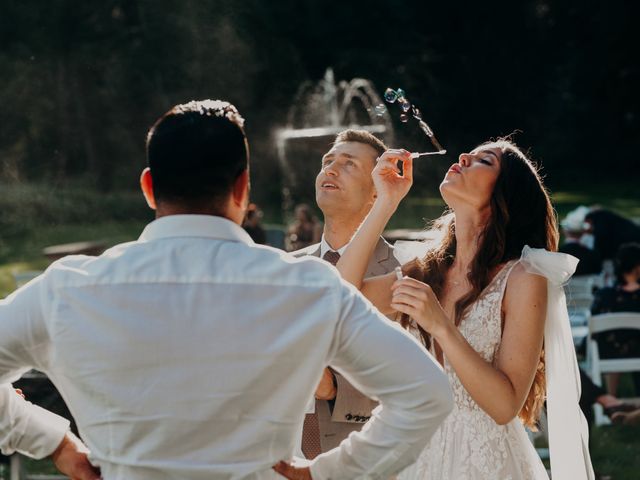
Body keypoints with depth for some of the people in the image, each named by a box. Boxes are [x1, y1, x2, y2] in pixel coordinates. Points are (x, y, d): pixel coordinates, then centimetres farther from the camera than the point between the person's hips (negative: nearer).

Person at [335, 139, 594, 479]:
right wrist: (386, 202, -5)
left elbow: (505, 405, -17)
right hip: (425, 452, 5)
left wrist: (441, 326, -26)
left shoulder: (522, 278, -12)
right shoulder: (428, 270, 5)